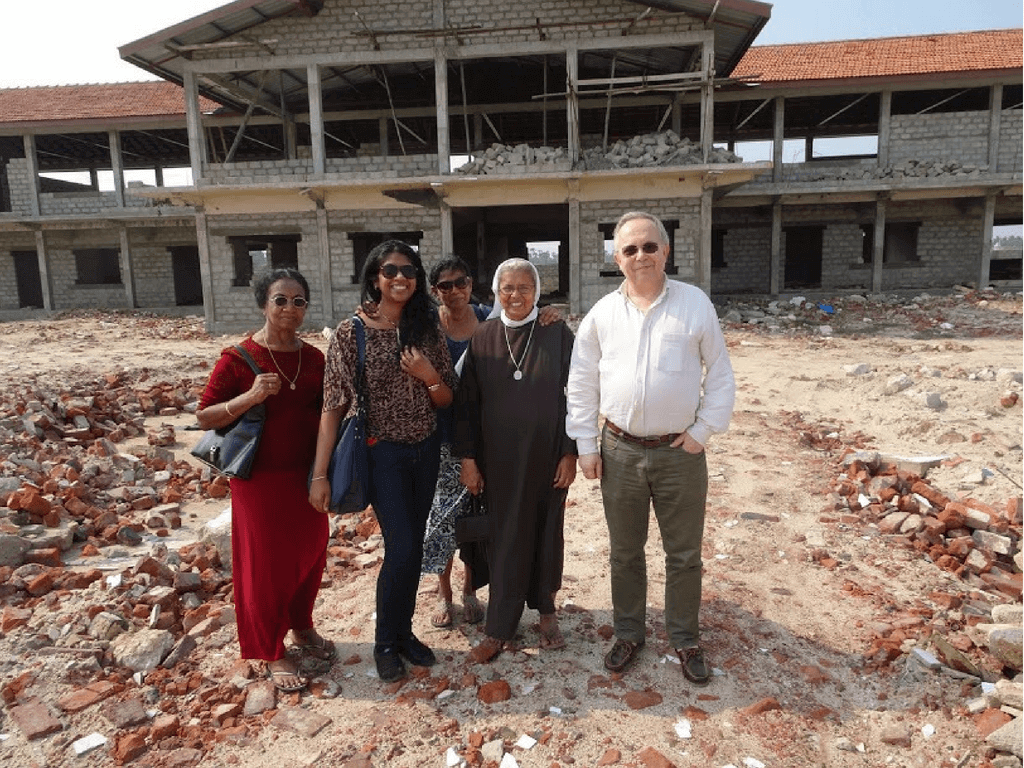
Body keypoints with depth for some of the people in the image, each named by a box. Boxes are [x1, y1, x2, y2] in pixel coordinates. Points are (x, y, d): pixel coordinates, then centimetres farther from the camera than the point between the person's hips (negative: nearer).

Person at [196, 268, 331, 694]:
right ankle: (273, 652, 26)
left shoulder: (314, 358, 2)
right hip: (262, 479, -5)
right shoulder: (238, 358, -11)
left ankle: (302, 627, 41)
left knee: (309, 555, 17)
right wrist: (250, 397, -26)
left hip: (307, 475, 5)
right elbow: (204, 417, -10)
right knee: (267, 563, 8)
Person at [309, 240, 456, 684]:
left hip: (426, 451, 4)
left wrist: (429, 376, -16)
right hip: (382, 452, -4)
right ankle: (385, 643, 19)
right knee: (402, 549, -5)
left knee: (413, 547, 12)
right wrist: (320, 474, -13)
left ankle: (403, 631, 32)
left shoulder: (427, 330, 1)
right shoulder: (351, 333, -10)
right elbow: (334, 406, -10)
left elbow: (446, 400, 6)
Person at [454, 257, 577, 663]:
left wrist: (570, 453, -6)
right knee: (505, 538, 8)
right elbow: (467, 401, 1)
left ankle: (545, 610, 34)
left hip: (547, 455, -1)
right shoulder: (482, 338, -1)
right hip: (500, 458, 1)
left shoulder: (558, 334, -6)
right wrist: (467, 457, -1)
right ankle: (499, 628, 21)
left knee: (546, 531, 13)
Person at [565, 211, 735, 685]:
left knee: (684, 555, 12)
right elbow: (582, 384, 3)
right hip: (619, 451, 2)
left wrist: (704, 430, -6)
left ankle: (685, 640, 32)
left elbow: (720, 375, 1)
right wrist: (586, 446, 1)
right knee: (625, 552, 15)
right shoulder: (602, 313, 0)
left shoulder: (696, 304, -4)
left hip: (680, 451, -1)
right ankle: (628, 633, 35)